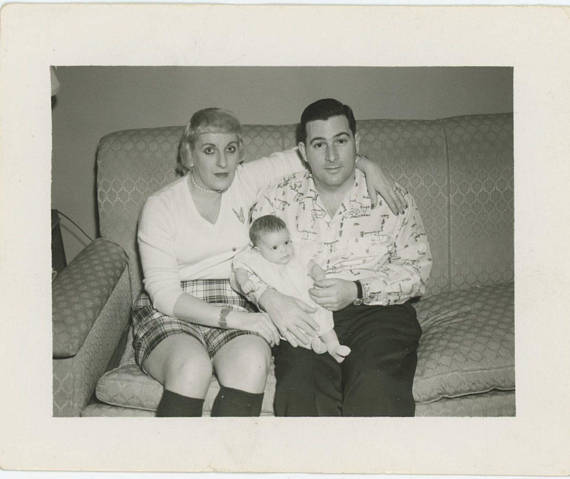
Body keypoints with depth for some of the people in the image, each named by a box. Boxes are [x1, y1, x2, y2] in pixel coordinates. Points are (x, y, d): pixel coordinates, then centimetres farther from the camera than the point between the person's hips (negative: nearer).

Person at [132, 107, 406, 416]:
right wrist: (233, 318, -23)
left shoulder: (246, 181, 6)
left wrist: (367, 166, -2)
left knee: (251, 363, -33)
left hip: (235, 307, 2)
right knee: (192, 367, -37)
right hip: (170, 313, -2)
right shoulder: (160, 206, -3)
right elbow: (164, 293, -11)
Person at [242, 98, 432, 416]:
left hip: (377, 311, 0)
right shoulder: (278, 199, 10)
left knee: (377, 390, -30)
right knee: (300, 393, -29)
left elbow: (417, 269, 4)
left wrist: (357, 290, -11)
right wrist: (268, 296, -13)